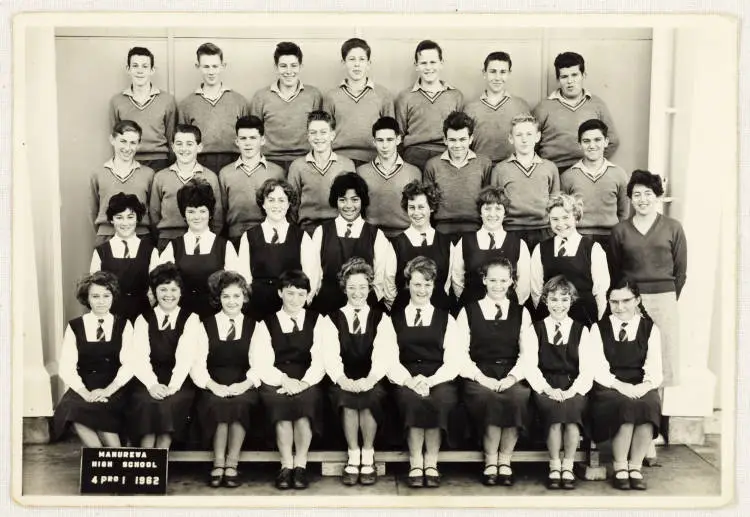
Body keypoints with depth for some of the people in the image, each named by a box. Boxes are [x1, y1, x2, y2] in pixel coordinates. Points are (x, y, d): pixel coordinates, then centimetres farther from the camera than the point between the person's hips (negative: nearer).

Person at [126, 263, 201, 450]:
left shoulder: (190, 319, 6)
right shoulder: (143, 320, 11)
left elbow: (185, 356, -8)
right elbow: (139, 357, -4)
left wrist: (173, 386, -24)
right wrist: (152, 385, -21)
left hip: (179, 384, -1)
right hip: (150, 383, 1)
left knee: (170, 404, -31)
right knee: (145, 403, -29)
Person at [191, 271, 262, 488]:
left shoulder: (254, 326, 14)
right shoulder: (206, 326, 13)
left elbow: (258, 364, 2)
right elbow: (197, 364, 2)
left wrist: (244, 385, -18)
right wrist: (213, 386, -17)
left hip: (243, 389, 0)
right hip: (213, 389, 0)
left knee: (240, 403, -33)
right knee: (218, 404, -33)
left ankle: (232, 466, -26)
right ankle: (218, 465, -25)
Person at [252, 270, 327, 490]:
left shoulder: (317, 321, 13)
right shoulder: (266, 324, 13)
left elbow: (320, 359, 1)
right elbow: (262, 364, 1)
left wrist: (304, 382, -17)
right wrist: (284, 380, -17)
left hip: (307, 383, 0)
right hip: (276, 383, 0)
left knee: (305, 398, -32)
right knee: (278, 400, -32)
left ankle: (300, 464, -22)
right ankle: (286, 465, -23)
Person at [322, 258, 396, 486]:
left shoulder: (381, 319, 10)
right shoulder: (331, 320, 10)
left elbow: (384, 355, -5)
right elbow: (330, 355, -3)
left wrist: (369, 379, -23)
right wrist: (343, 380, -22)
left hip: (371, 383, 0)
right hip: (343, 383, 0)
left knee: (370, 397, -32)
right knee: (346, 397, -32)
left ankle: (368, 458, -17)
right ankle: (353, 459, -20)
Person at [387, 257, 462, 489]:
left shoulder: (446, 319, 17)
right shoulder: (393, 319, 16)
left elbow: (453, 361, 6)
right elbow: (390, 361, 5)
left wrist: (430, 380, -13)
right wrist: (409, 380, -15)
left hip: (439, 381, 0)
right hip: (406, 382, 0)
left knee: (441, 399, -33)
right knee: (412, 398, -34)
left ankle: (431, 464, -21)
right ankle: (415, 465, -23)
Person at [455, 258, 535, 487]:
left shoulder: (521, 313, 16)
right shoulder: (468, 312, 12)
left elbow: (529, 353, 6)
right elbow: (460, 353, 3)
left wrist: (512, 377, -11)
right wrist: (481, 377, -12)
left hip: (511, 377, 1)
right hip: (479, 377, -1)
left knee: (518, 398, -32)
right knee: (488, 398, -34)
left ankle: (505, 460, -17)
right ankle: (490, 461, -19)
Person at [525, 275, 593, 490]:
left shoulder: (581, 330, 14)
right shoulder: (536, 329, 13)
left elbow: (587, 370, 4)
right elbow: (531, 366, 2)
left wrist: (571, 391, -13)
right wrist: (547, 388, -14)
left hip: (573, 389, 1)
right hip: (545, 388, 0)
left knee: (572, 408, -32)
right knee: (553, 408, -32)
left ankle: (568, 467, -19)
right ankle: (554, 467, -19)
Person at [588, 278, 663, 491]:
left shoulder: (650, 329, 13)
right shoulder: (599, 328, 10)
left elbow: (655, 369, 2)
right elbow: (597, 369, 0)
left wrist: (645, 386, -19)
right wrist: (619, 384, -18)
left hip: (641, 389, 1)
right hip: (609, 388, -1)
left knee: (649, 406, -32)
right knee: (625, 406, -33)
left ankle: (635, 467, -18)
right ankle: (620, 467, -17)